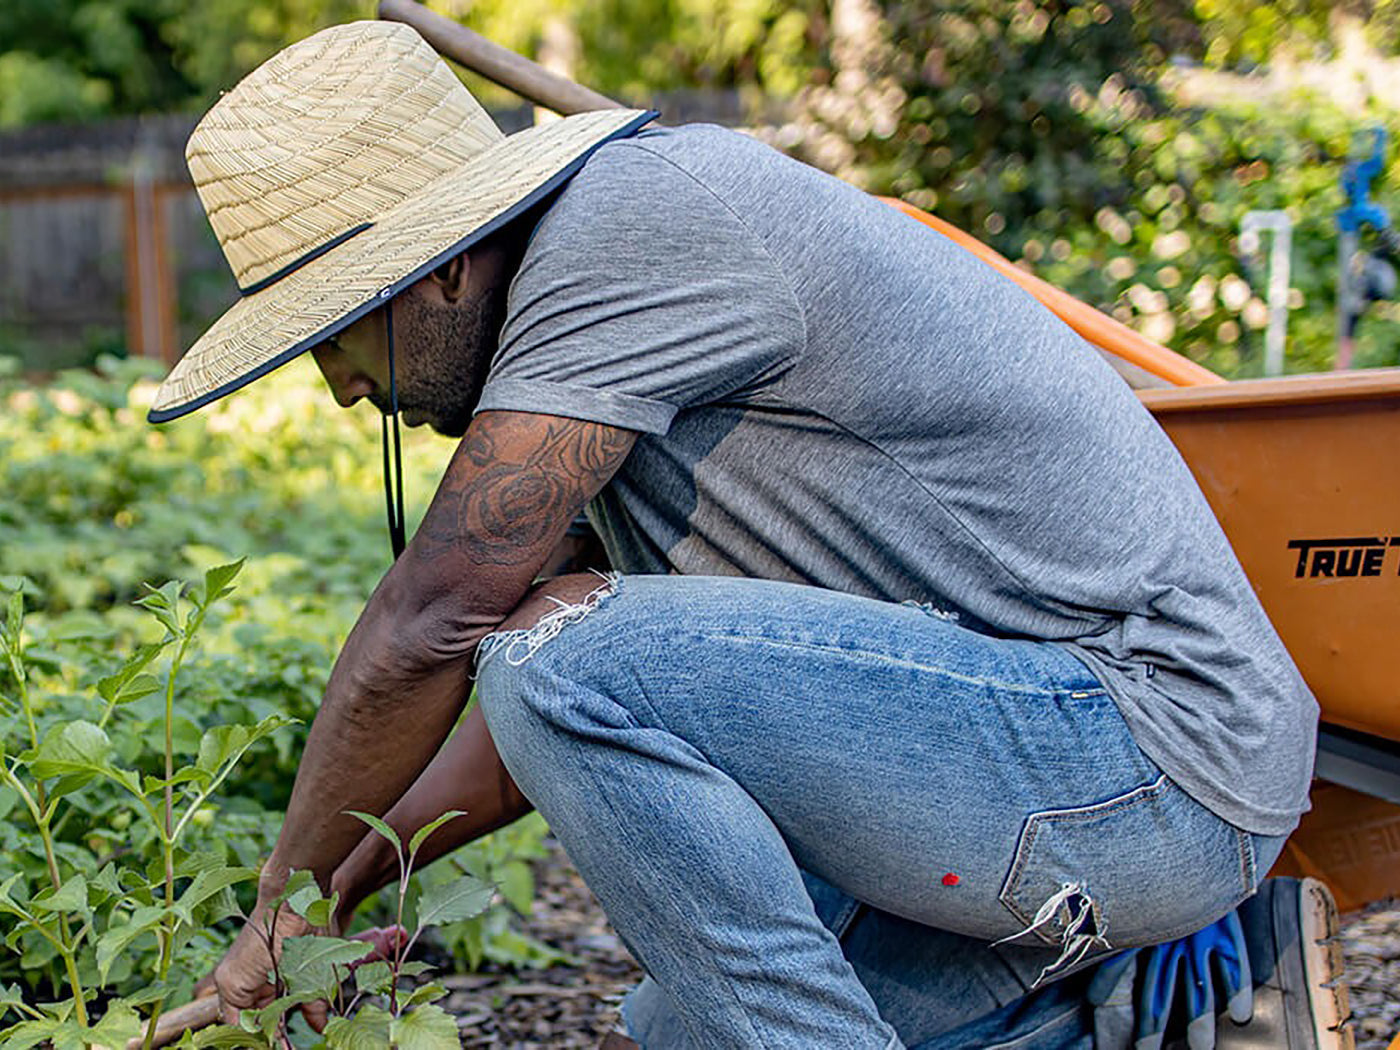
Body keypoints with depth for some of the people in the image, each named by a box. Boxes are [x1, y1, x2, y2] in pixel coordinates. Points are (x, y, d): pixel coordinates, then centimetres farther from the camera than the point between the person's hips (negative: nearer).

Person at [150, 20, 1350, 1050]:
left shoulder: (638, 213, -18)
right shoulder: (587, 293, 13)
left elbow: (429, 627, -19)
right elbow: (536, 730, 21)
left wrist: (285, 899, -5)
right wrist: (340, 883, 16)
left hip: (1140, 737, -10)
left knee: (567, 656, -22)